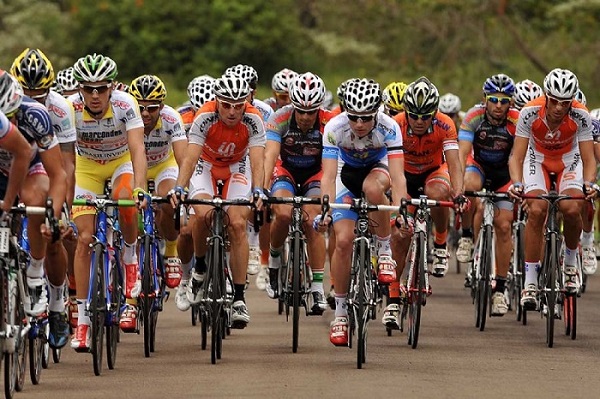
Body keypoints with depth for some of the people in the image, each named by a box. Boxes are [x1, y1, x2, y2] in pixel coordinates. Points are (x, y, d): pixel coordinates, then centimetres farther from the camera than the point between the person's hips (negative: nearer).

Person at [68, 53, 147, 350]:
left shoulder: (125, 104, -30)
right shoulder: (71, 108, -28)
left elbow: (137, 149, -37)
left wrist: (139, 188, -51)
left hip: (122, 161, -1)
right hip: (87, 166, 1)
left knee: (125, 201, -34)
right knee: (85, 238, -10)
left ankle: (131, 258, -3)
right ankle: (82, 319, -4)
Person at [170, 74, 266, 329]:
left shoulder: (253, 120, -28)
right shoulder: (205, 118, -31)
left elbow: (257, 161, -36)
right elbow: (190, 157, -38)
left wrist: (258, 191, -54)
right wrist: (178, 188, -53)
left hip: (237, 167, 1)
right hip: (206, 164, -1)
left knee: (238, 224, -18)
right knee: (204, 215, -28)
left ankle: (239, 298, -13)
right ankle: (200, 268, 1)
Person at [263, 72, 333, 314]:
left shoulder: (329, 123, -25)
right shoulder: (280, 119, -26)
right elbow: (270, 155, -35)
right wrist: (263, 189, -49)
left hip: (315, 173, 0)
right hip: (286, 170, 0)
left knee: (313, 221, -22)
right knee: (283, 214, -27)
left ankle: (318, 287, -15)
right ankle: (274, 260, 1)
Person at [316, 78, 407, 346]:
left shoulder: (388, 128, -31)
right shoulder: (335, 128, -30)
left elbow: (397, 176, -37)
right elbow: (328, 176, -35)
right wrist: (325, 211, -50)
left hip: (377, 168, -1)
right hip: (348, 173, 1)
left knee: (372, 187, -38)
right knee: (343, 240, -15)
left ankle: (385, 250, -15)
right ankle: (340, 312, -1)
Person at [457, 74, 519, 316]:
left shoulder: (517, 122, -25)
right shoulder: (474, 117, -26)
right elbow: (462, 153, -33)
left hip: (503, 172, 1)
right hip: (478, 165, -1)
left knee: (503, 225, -8)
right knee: (470, 185, -37)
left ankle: (500, 289, 2)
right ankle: (466, 237, -13)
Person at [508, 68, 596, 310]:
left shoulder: (580, 116, -29)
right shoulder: (530, 113, -31)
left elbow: (588, 159, -26)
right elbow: (517, 157, -29)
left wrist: (588, 184, -46)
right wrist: (516, 183, -47)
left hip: (569, 159, 0)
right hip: (538, 158, 0)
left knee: (572, 209, -26)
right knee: (536, 210, -24)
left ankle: (571, 261, 3)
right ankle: (530, 281, -17)